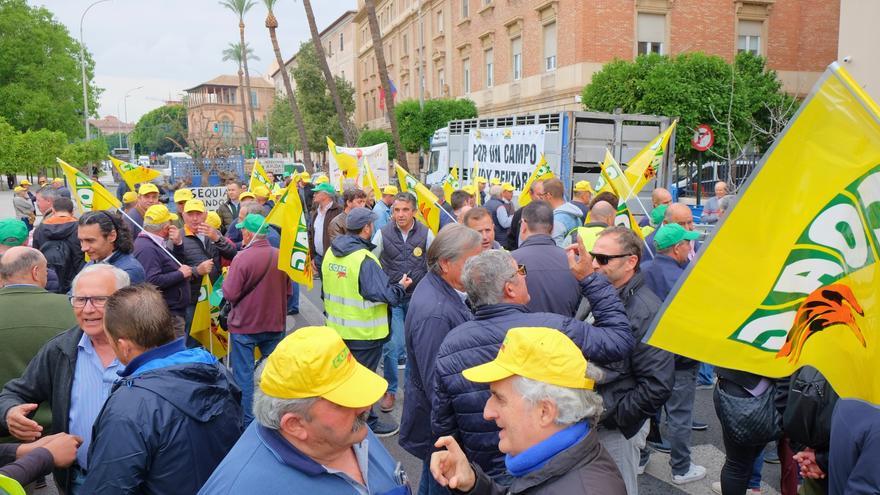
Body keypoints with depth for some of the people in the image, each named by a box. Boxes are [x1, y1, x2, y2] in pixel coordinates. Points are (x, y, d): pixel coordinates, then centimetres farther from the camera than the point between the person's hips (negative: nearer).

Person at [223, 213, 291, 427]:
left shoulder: (242, 258, -20)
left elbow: (230, 294, -16)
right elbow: (288, 291, 7)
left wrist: (228, 275, 1)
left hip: (244, 325, -4)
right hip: (275, 324, 5)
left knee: (243, 374, 8)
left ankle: (246, 420, 16)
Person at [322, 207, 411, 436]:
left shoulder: (331, 253, 0)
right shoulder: (365, 260, -25)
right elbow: (385, 295, -26)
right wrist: (401, 287, -7)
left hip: (337, 328, 7)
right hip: (363, 332, -7)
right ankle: (366, 424, 22)